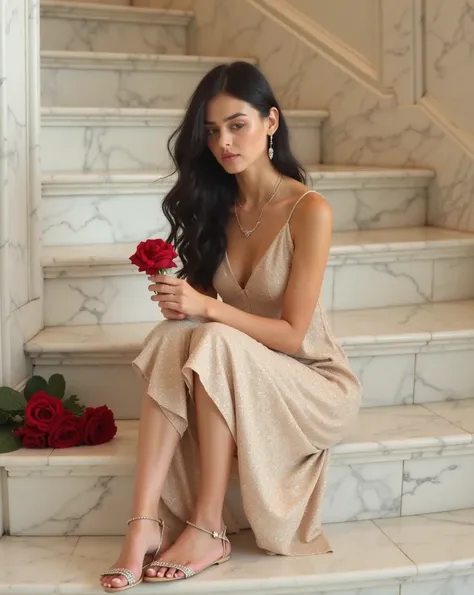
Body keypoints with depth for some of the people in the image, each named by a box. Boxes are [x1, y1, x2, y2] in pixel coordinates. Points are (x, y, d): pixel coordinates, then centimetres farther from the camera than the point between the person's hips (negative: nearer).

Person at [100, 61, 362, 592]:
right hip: (236, 378, 5)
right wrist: (184, 302, -15)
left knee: (216, 344, -34)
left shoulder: (309, 211, -15)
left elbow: (293, 334, -16)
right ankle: (145, 524, -32)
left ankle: (209, 530, -25)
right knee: (173, 338, -27)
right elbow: (203, 309, 8)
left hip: (310, 383, -5)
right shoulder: (217, 205, 3)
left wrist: (208, 307, -27)